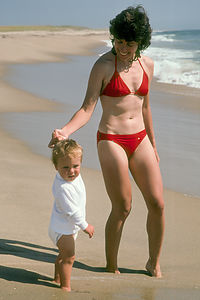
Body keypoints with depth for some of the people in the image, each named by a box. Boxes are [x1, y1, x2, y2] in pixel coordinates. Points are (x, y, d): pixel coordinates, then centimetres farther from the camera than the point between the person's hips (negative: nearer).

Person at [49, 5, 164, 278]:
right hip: (111, 141, -5)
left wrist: (153, 146, 21)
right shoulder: (103, 65, -10)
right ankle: (111, 266, 19)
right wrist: (65, 131, -29)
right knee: (122, 208, -2)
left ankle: (154, 263, 22)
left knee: (157, 204, 2)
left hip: (140, 140, 5)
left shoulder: (147, 64, 6)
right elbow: (87, 109, -12)